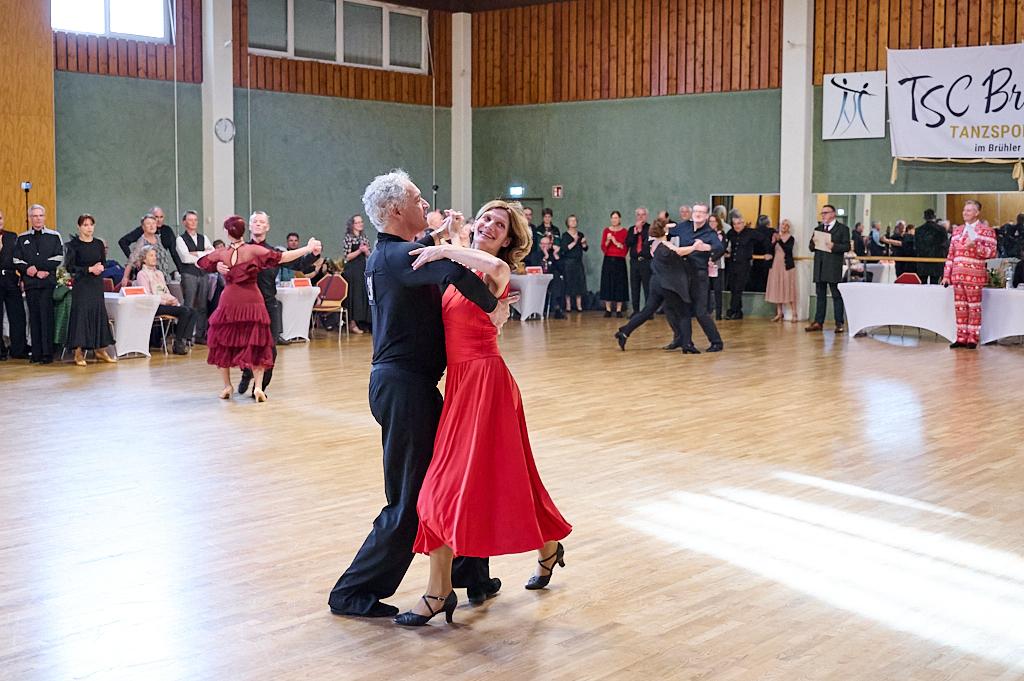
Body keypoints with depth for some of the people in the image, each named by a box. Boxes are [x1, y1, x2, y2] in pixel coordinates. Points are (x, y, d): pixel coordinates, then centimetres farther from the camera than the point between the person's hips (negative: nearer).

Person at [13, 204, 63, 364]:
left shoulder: (54, 236, 7)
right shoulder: (22, 238, 13)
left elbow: (58, 259, -1)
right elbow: (17, 260, 8)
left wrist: (36, 267, -9)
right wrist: (27, 270, -10)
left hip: (48, 281, -3)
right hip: (30, 282, 3)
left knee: (46, 315, -9)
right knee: (34, 316, 3)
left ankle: (47, 353, -8)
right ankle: (36, 353, 6)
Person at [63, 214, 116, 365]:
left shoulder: (99, 244, 9)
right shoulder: (73, 244, -4)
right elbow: (69, 267, -9)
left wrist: (100, 267, -7)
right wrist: (89, 269, -14)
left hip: (97, 284, 5)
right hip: (81, 285, -5)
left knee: (99, 313, 5)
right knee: (81, 314, -6)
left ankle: (100, 350, 13)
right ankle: (79, 353, -3)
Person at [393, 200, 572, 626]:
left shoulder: (496, 272, -10)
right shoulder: (460, 268, 12)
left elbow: (496, 267, -35)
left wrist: (446, 252, -26)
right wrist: (445, 239, 17)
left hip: (484, 380, -8)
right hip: (461, 380, 8)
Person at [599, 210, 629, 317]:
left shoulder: (624, 231, 1)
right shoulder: (606, 230, 7)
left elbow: (625, 248, -3)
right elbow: (603, 248, 3)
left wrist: (616, 242, -15)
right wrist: (607, 240, -14)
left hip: (619, 261, -2)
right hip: (608, 260, 2)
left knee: (619, 285, -2)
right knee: (607, 284, 0)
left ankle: (618, 310, 3)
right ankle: (608, 310, 5)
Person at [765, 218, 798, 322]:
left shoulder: (791, 238, -2)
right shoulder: (775, 236, 9)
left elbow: (788, 249, -18)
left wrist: (780, 240, -23)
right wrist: (773, 242, -11)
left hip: (787, 266, -4)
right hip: (776, 265, 4)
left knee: (789, 289, -5)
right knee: (777, 289, 5)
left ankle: (794, 314, -3)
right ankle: (779, 313, 11)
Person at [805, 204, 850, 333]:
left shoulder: (842, 229, 1)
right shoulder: (818, 229, 18)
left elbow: (847, 246, -6)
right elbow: (811, 247, 17)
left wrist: (834, 246, -20)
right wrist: (813, 243, -5)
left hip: (834, 267, -5)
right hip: (820, 267, 5)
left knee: (837, 296, -2)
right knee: (820, 296, 8)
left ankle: (839, 323, 2)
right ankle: (818, 322, 11)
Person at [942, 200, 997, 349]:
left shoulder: (986, 231, -1)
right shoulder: (957, 231, 16)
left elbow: (992, 253, -8)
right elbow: (951, 255, 16)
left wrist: (975, 245, -22)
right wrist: (946, 275, 11)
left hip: (974, 276, -5)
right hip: (958, 275, 5)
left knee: (974, 308, -1)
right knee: (960, 307, 7)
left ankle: (973, 339, 3)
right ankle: (961, 338, 12)